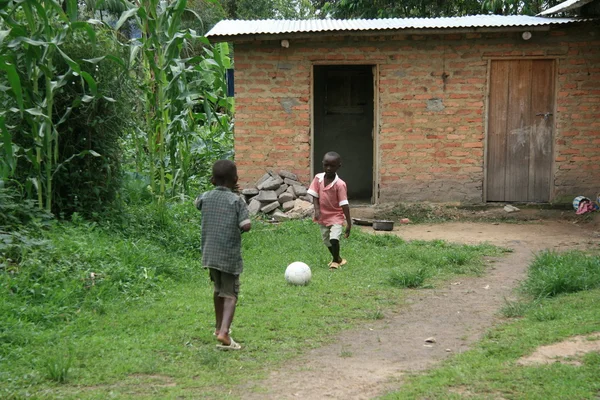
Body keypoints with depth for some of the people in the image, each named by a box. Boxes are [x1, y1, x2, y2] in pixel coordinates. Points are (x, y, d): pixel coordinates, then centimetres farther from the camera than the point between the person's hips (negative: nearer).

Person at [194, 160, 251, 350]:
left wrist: (214, 187, 29)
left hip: (210, 254, 5)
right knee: (230, 294, -1)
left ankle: (219, 326, 39)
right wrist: (239, 229, 5)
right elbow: (246, 225, -18)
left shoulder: (206, 197, 4)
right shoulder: (236, 200, -9)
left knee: (218, 289, 24)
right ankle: (224, 332, -20)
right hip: (229, 255, -5)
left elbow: (196, 202, 28)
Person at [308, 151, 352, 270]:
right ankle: (337, 259, 40)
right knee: (326, 241, 16)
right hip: (323, 217, 5)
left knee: (334, 238, -21)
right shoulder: (318, 178, -8)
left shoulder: (340, 184, -20)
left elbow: (344, 204, -19)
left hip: (336, 217, -5)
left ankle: (336, 260, 2)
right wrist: (317, 210, -18)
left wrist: (349, 223, -19)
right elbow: (315, 195, -3)